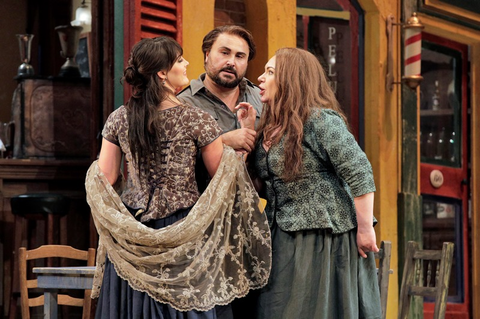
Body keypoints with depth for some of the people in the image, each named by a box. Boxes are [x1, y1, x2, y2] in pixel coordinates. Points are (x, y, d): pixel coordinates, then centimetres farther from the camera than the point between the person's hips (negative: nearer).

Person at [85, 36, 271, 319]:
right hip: (184, 234, -4)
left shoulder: (119, 119, 2)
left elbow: (104, 179, 3)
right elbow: (224, 177, -3)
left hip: (133, 236, 4)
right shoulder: (197, 120, -9)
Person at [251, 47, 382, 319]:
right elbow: (261, 183, 8)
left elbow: (360, 174, -18)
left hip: (326, 239, -8)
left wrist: (365, 230, -19)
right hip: (285, 242, 8)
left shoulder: (319, 121, -13)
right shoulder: (271, 129, 14)